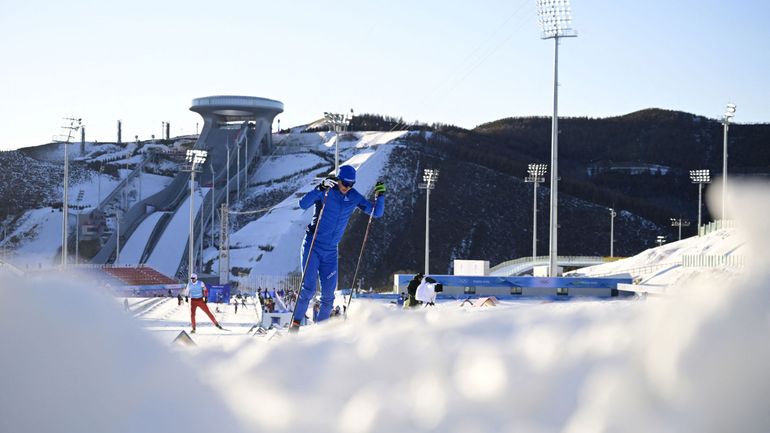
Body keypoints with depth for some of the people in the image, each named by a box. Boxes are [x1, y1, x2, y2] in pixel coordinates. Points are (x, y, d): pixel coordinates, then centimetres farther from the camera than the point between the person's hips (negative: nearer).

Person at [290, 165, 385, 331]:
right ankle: (295, 323, -5)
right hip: (312, 247, -4)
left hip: (330, 251, 4)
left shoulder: (354, 197, 0)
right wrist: (321, 187, -36)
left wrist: (379, 196, -14)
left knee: (328, 294, 2)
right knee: (308, 288, -15)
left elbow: (376, 213, 4)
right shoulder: (326, 192, -12)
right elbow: (303, 204, -27)